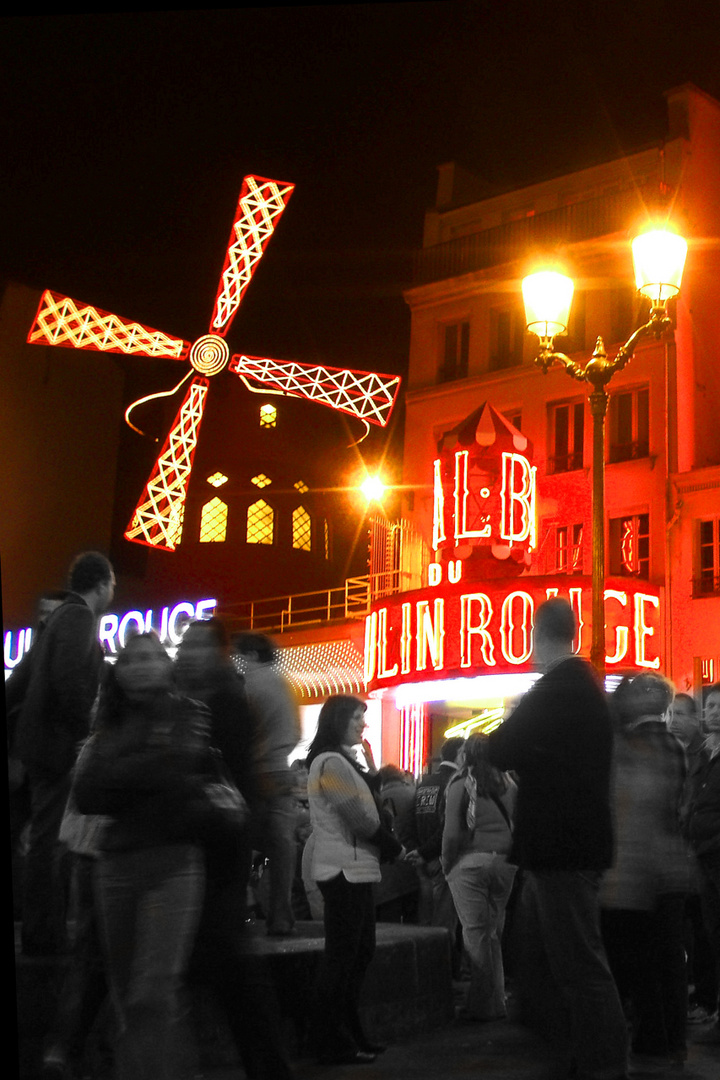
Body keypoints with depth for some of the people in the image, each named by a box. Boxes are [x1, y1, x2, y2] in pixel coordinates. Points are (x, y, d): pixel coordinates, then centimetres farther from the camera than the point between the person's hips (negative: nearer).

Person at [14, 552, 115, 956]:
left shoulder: (63, 616, 18)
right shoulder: (79, 618, -12)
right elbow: (69, 679, -24)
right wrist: (84, 733, -17)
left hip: (45, 743, 10)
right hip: (60, 743, -10)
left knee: (50, 839, 13)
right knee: (51, 839, -7)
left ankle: (48, 932, 18)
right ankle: (43, 935, -3)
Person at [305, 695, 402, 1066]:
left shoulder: (343, 761, 18)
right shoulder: (331, 762, -14)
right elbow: (359, 820, -17)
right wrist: (396, 848, -5)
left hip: (354, 868, 10)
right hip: (343, 870, -10)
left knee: (360, 951, 12)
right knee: (342, 954, -6)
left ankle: (350, 1033, 19)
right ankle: (331, 1042, -1)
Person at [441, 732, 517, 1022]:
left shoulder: (461, 785, -4)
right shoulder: (509, 785, 7)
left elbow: (452, 832, -7)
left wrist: (447, 864, 3)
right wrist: (509, 856, 10)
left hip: (470, 862, -4)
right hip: (504, 863, 4)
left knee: (476, 933, -1)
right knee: (494, 932, 13)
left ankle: (484, 1004, -1)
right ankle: (495, 1000, 17)